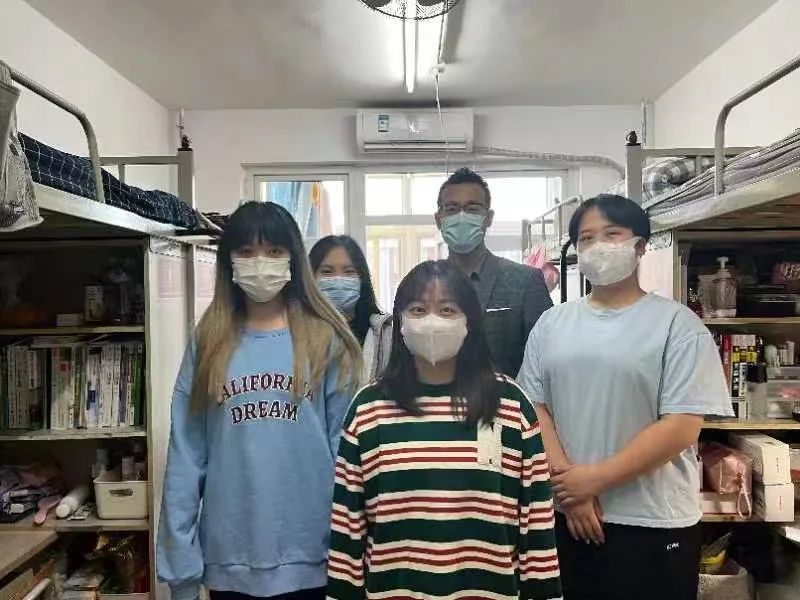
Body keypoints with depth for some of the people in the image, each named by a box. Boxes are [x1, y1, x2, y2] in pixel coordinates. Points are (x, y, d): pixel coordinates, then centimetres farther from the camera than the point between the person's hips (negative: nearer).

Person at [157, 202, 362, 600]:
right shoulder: (208, 343, 1)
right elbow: (186, 454, 0)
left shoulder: (325, 339, -4)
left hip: (310, 554, -1)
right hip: (229, 557, 2)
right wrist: (180, 562, -2)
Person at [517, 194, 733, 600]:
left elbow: (681, 428, -12)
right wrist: (567, 481, -9)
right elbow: (533, 406, 1)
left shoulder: (677, 324, -6)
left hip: (653, 524, -3)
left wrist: (595, 478, -14)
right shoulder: (552, 323, 5)